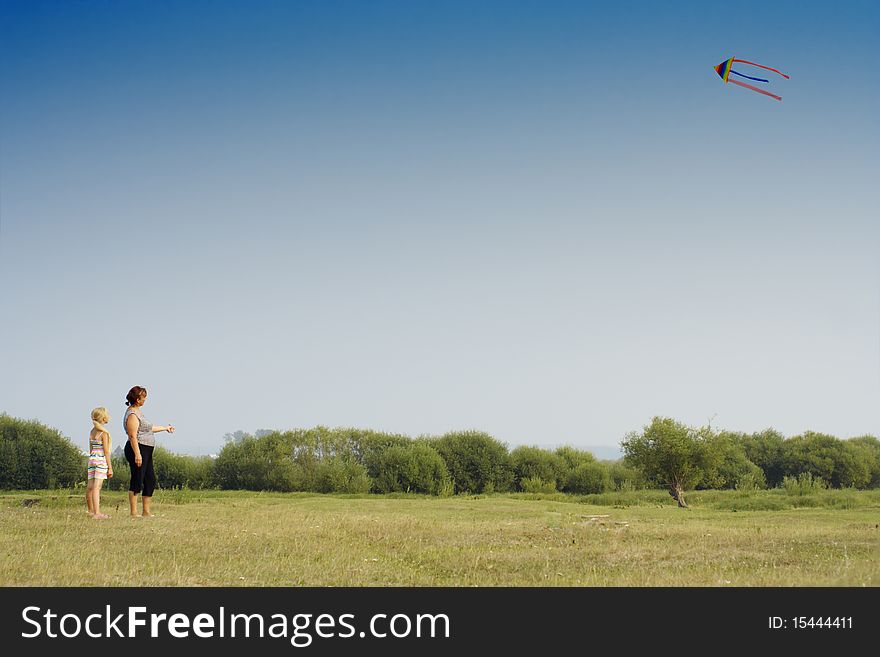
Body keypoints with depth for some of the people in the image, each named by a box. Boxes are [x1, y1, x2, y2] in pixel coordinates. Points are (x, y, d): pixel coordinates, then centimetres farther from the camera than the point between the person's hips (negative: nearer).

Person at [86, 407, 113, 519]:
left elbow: (91, 449, 15)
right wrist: (110, 467, -9)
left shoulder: (92, 431, 11)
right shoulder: (104, 433, -10)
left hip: (92, 459, 7)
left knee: (90, 487, 12)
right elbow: (106, 451, -12)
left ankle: (91, 511, 25)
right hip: (101, 460, -7)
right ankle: (97, 513, -15)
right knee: (97, 487, -11)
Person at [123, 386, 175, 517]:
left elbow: (148, 428, 31)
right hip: (138, 449, -10)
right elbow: (132, 436, -20)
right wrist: (137, 454, -26)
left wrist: (165, 428, 43)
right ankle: (133, 512, -7)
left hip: (146, 451, 10)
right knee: (137, 481, -9)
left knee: (151, 480, 11)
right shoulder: (132, 415, -13)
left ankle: (146, 512, 15)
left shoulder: (138, 411, 18)